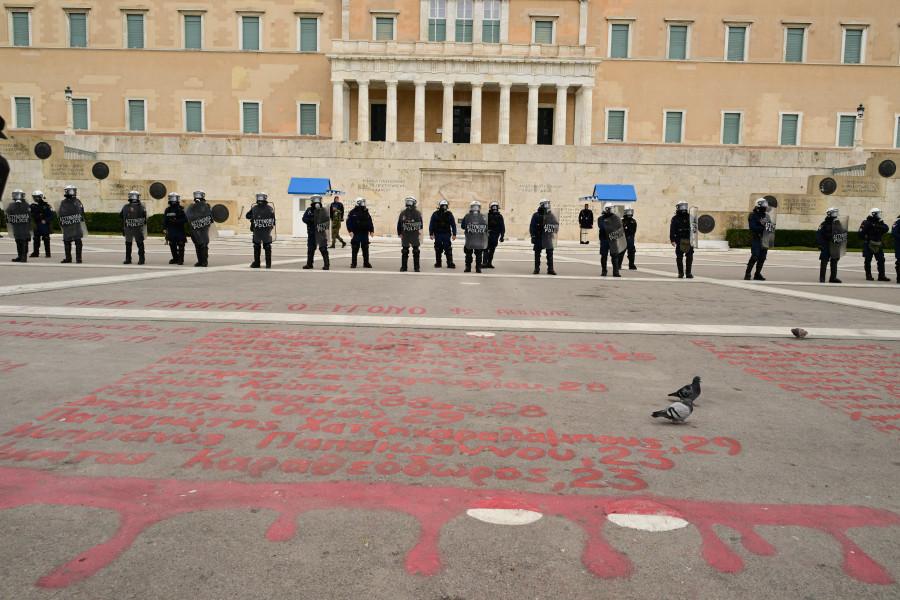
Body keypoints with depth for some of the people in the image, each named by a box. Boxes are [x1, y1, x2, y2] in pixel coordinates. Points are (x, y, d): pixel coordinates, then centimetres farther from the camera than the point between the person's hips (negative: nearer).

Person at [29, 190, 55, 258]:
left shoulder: (46, 205, -5)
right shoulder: (33, 206, 7)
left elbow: (52, 215, -6)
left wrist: (45, 221, -16)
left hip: (44, 225, -4)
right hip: (36, 225, 4)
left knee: (46, 239, 0)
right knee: (36, 240, 8)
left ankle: (47, 253, 6)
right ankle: (36, 252, 15)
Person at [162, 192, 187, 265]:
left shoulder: (181, 209, -1)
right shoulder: (168, 209, 11)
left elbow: (185, 219, -7)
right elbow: (165, 220, 11)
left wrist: (177, 221, -20)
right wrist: (164, 228, 0)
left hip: (180, 230, -4)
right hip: (171, 230, 4)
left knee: (180, 246, -6)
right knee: (172, 245, 8)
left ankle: (181, 260, -3)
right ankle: (175, 258, 18)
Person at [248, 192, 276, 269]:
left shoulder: (269, 208, -1)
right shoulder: (254, 208, 10)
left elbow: (273, 218, -2)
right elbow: (247, 216, 17)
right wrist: (253, 217, -2)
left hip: (266, 231, -4)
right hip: (256, 231, 4)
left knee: (267, 247, -2)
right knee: (256, 247, 9)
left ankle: (268, 264, 2)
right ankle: (256, 263, 17)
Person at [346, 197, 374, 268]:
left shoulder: (366, 213, 12)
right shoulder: (352, 213, 0)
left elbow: (370, 223, 14)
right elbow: (349, 222, -4)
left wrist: (372, 231, 5)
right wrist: (350, 231, -13)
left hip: (365, 234, 3)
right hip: (356, 234, -3)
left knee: (365, 249, 4)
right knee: (355, 249, -1)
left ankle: (366, 263, 11)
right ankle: (353, 263, 7)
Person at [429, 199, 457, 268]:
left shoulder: (449, 214, 4)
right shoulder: (435, 214, 2)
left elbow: (453, 225, 6)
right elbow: (431, 224, 3)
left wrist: (454, 234, 1)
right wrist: (431, 234, -3)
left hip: (446, 234, 0)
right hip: (438, 234, 1)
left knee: (448, 249, -7)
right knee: (438, 250, 8)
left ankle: (450, 263, -5)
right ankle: (438, 263, 17)